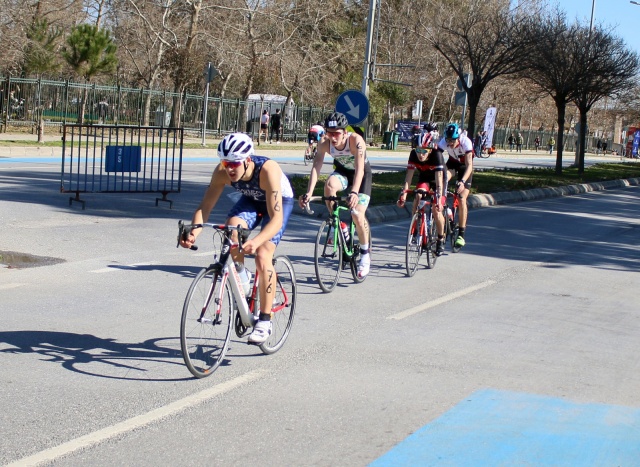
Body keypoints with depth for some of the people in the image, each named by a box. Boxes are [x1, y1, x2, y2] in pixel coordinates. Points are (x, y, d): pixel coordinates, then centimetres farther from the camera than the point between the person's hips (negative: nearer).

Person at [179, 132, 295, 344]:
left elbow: (276, 218, -44)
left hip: (280, 202, -4)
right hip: (251, 200, 4)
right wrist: (193, 232, -45)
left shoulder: (267, 170, -40)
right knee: (232, 228, -29)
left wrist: (256, 241, -61)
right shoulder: (222, 172, -28)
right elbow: (205, 206, -25)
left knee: (262, 256, -22)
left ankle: (265, 320, -9)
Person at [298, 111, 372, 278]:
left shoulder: (356, 141, -34)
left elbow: (359, 169, -42)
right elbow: (316, 167, -29)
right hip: (342, 171, 3)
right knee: (329, 184, -33)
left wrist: (354, 192, -57)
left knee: (357, 214, -18)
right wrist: (309, 192, -43)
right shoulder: (324, 143, -24)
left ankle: (365, 252, 5)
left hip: (362, 174, -3)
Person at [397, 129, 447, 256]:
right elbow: (409, 176, -28)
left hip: (437, 179, -3)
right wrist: (403, 194, -37)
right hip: (424, 178, 3)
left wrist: (438, 198, -50)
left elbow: (439, 179, -41)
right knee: (418, 199, -25)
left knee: (436, 209, -17)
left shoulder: (437, 155, -36)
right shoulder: (414, 154, -27)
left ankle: (441, 240, 1)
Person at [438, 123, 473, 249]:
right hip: (452, 163, 3)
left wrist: (462, 181, -55)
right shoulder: (443, 142, -28)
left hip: (464, 166, -3)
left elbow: (469, 165, -40)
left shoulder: (466, 142, -35)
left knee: (462, 200, -12)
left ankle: (461, 235, -6)